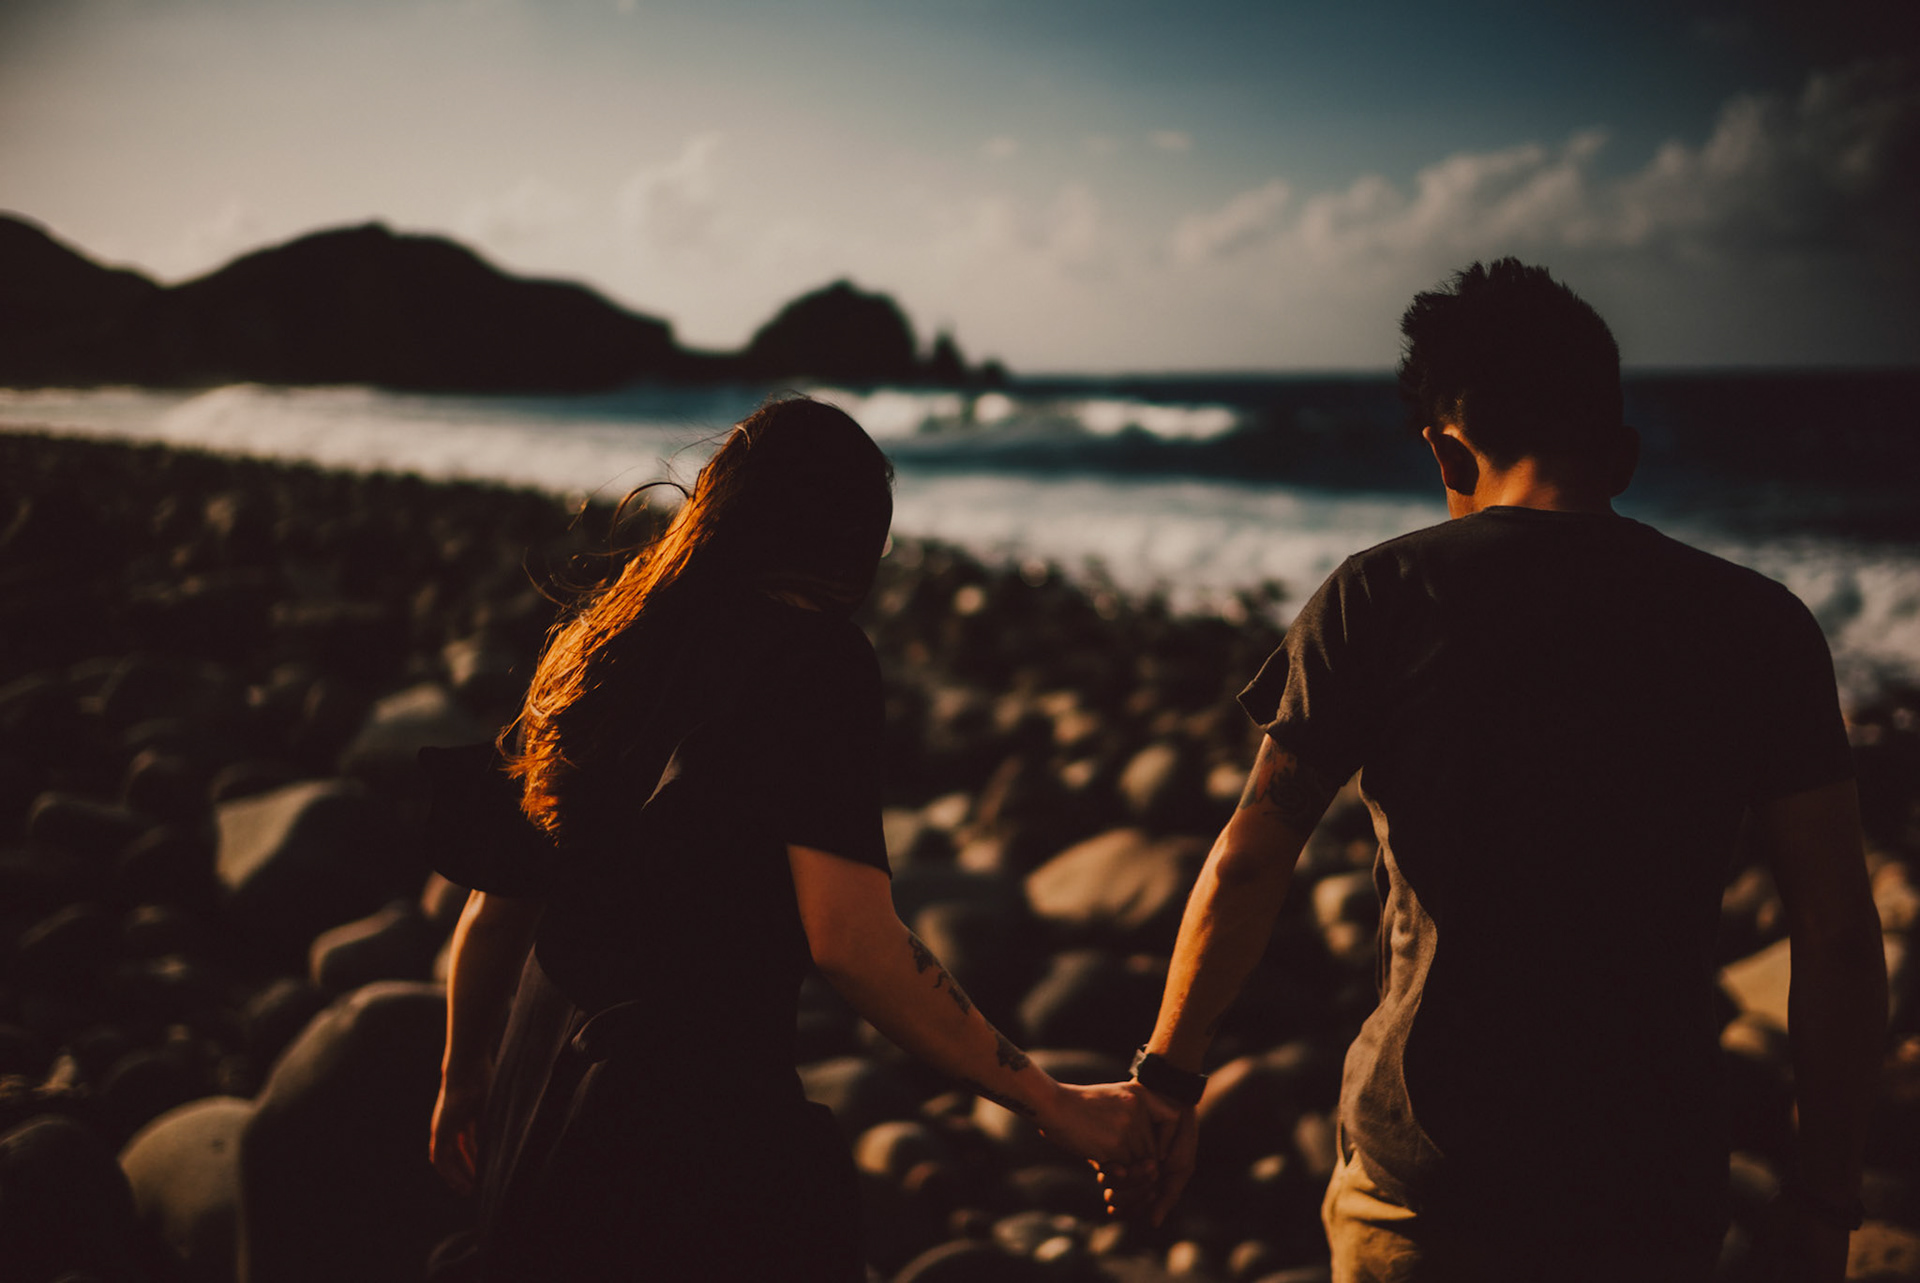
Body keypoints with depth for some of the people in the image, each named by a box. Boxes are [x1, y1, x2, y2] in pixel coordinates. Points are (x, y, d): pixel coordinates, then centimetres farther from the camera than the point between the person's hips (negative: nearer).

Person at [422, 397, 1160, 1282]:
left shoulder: (601, 643, 8)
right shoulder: (816, 655, -12)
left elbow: (495, 900, 14)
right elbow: (849, 941, -20)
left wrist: (464, 1074, 29)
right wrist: (1052, 1104, -13)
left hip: (540, 1102, 8)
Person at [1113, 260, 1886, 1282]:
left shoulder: (1379, 599, -6)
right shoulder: (1759, 626, -3)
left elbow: (1248, 862, -6)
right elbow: (1838, 936, -2)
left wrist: (1165, 1084, 5)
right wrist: (1828, 1190, 8)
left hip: (1422, 1181, -1)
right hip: (1657, 1197, 2)